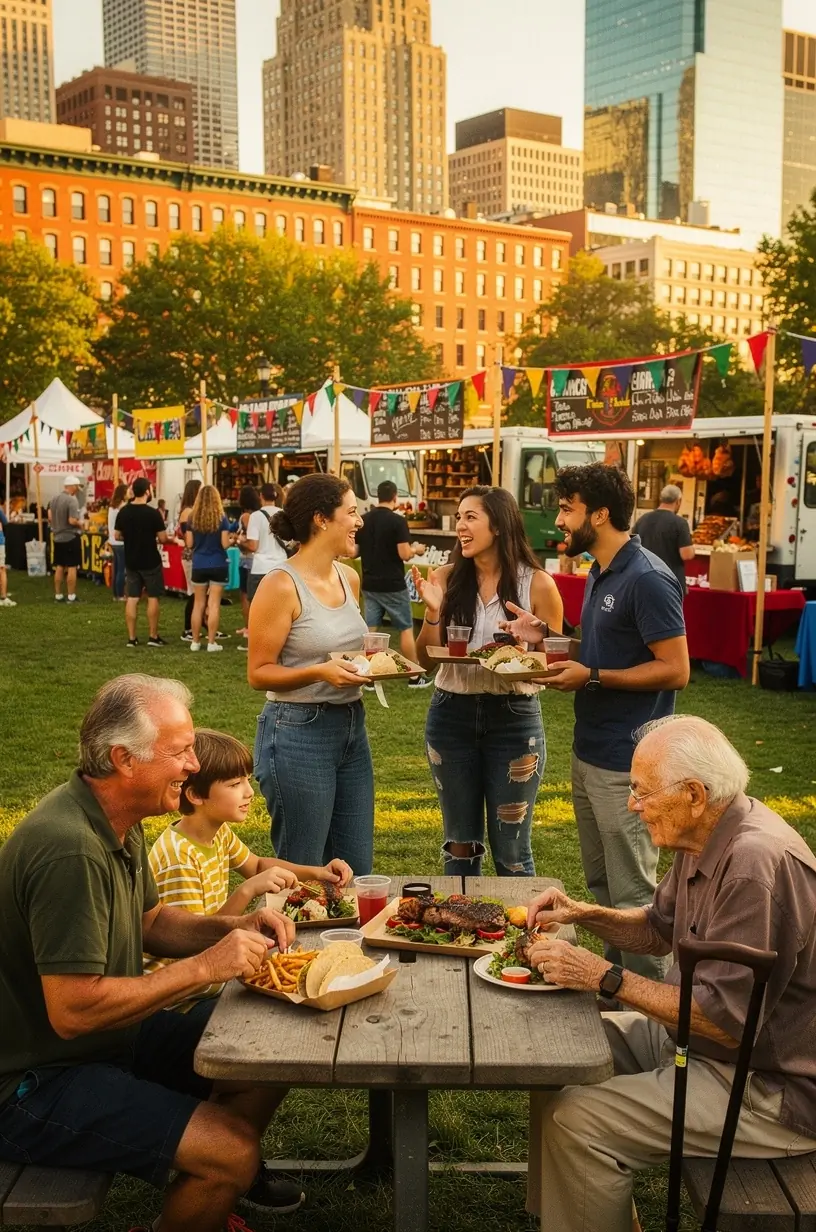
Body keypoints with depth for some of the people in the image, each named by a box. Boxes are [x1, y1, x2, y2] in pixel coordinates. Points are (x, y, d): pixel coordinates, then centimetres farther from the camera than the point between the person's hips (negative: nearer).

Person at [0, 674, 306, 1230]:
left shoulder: (119, 820, 2)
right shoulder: (72, 850, -31)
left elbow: (150, 921, 14)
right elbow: (72, 1011, -30)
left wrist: (234, 928, -4)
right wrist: (204, 967, -24)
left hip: (109, 1034, 10)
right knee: (232, 1148, -21)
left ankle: (231, 1181, 33)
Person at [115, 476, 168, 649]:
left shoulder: (123, 512, 0)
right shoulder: (153, 513, -16)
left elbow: (117, 536, 8)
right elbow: (163, 539, -13)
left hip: (131, 561, 5)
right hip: (150, 562, -5)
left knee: (132, 599, 7)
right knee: (153, 598, 6)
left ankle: (131, 638, 8)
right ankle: (153, 637, 9)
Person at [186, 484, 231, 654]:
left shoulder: (192, 518, -1)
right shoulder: (222, 518, -8)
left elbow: (189, 544, -1)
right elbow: (225, 544, -11)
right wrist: (230, 540, 11)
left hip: (199, 565, 2)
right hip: (218, 565, -2)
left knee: (198, 604, 11)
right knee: (214, 604, 1)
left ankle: (195, 642, 15)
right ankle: (211, 642, 1)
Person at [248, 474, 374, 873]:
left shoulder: (349, 578, 8)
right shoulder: (281, 585, -14)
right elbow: (258, 673, -12)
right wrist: (319, 672, -26)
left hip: (352, 727, 7)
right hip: (299, 733, -7)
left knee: (356, 870, 14)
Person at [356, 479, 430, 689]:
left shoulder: (363, 520, 4)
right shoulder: (397, 521, -13)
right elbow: (404, 554, -17)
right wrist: (416, 549, 4)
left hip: (369, 584, 5)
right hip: (393, 585, -5)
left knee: (370, 630, 8)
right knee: (406, 629, 6)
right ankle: (415, 676, 12)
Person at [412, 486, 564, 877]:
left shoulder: (536, 584, -6)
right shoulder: (446, 579, 0)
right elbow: (426, 660, 3)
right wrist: (433, 611, -13)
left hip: (514, 718, -2)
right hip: (452, 716, 3)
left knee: (510, 850, 6)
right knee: (460, 844, 15)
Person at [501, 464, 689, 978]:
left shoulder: (647, 579, -17)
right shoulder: (600, 575, 13)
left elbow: (675, 670, -19)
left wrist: (592, 677, -22)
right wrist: (545, 638, 7)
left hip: (626, 765, -10)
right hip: (589, 755, 10)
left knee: (631, 895, 0)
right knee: (601, 887, 18)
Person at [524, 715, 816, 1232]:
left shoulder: (757, 863, -29)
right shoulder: (707, 839, 2)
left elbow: (727, 1023, -28)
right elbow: (660, 929, 18)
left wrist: (606, 977, -22)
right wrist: (583, 914, 1)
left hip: (770, 1088, -10)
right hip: (697, 1033, 10)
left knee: (575, 1122, -18)